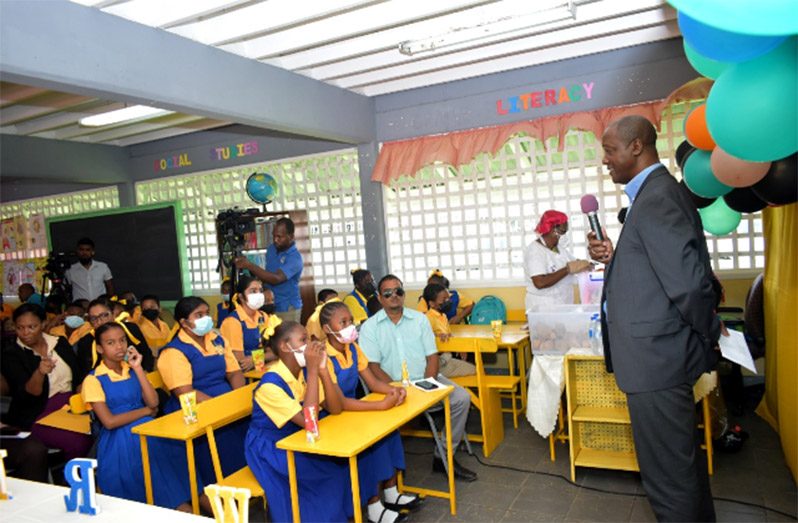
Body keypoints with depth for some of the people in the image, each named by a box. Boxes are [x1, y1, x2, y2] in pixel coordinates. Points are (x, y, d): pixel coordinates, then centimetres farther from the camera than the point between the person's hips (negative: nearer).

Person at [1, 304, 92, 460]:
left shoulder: (60, 343, 9)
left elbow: (79, 377, 11)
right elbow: (26, 394, -15)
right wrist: (40, 373, -35)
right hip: (38, 415, -4)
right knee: (79, 441, -30)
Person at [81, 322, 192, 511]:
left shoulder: (132, 369, 13)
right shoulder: (93, 380, 0)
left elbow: (153, 403, -1)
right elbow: (109, 422, -11)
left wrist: (138, 368, -3)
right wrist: (146, 411, -4)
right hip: (118, 440, -4)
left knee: (174, 450, -25)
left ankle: (181, 505, -27)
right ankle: (179, 506, -24)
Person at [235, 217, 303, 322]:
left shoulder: (295, 257, -20)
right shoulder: (272, 249, 4)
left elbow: (276, 278, -32)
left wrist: (249, 266, -34)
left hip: (288, 309, -6)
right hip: (269, 307, 6)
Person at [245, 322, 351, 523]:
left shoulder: (305, 372, -4)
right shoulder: (271, 384, -26)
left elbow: (335, 409, -11)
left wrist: (322, 369, -22)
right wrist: (313, 370, -33)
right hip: (270, 450, -7)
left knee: (343, 459, -10)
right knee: (330, 471, -20)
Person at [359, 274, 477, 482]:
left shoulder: (419, 319, 10)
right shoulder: (370, 327, 1)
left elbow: (432, 357, 6)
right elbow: (373, 366, -6)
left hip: (425, 380, 3)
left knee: (462, 397, -17)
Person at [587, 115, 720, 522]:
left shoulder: (656, 197, -19)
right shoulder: (655, 193, 13)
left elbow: (688, 280, -24)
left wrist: (709, 336, -9)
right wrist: (614, 258, 3)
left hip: (656, 358, -11)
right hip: (660, 356, 11)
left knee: (668, 475, 3)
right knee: (683, 459, 25)